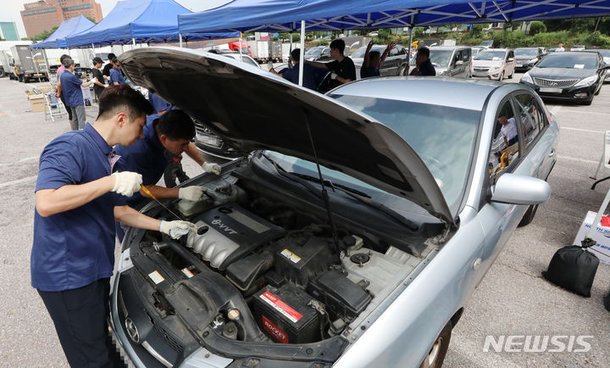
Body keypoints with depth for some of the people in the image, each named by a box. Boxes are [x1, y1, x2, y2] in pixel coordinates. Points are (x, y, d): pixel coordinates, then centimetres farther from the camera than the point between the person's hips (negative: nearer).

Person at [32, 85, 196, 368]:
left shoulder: (102, 155, 10)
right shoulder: (70, 147, -19)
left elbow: (118, 211, 15)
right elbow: (46, 203, -33)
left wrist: (165, 227, 14)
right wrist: (112, 181, -28)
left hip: (92, 268, 9)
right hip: (67, 274, -9)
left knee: (100, 339, 26)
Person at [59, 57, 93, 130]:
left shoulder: (62, 75, 8)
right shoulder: (71, 76, -19)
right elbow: (84, 85, -12)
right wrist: (91, 81, 4)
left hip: (70, 101, 9)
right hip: (77, 101, -9)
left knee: (74, 119, 14)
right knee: (81, 119, -6)